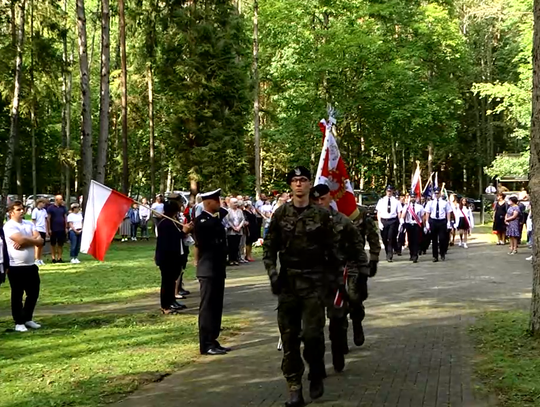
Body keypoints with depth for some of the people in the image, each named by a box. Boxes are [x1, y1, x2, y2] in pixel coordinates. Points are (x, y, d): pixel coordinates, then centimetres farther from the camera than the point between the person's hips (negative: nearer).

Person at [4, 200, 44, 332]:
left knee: (33, 294, 13)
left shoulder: (29, 224, 9)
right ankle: (19, 322, 16)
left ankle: (27, 319, 28)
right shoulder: (9, 226, -11)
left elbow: (40, 241, -3)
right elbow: (21, 240, -25)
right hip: (16, 267, -6)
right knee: (17, 296, 5)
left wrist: (24, 242, -16)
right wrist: (33, 239, -7)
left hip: (31, 266, 6)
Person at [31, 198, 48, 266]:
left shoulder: (44, 210, 13)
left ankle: (40, 260, 16)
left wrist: (46, 230, 15)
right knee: (37, 245, -4)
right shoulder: (35, 211, -5)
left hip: (43, 230, 6)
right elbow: (33, 221, -6)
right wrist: (35, 229, -12)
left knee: (41, 245, 10)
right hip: (38, 230, -6)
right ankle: (36, 260, -1)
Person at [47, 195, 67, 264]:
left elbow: (65, 218, 12)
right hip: (53, 229, -4)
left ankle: (59, 257, 11)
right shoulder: (50, 208, -3)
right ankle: (53, 258, 9)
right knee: (53, 244, 5)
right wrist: (49, 229, -9)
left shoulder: (63, 208, 10)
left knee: (61, 244, 5)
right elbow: (48, 219, -4)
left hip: (62, 229, 4)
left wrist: (66, 227, 5)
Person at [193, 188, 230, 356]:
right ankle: (206, 345, -1)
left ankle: (212, 341, 18)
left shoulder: (215, 219, 16)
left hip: (217, 270, 9)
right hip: (208, 271, -9)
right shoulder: (201, 220, -12)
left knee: (216, 307, 12)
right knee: (207, 307, -5)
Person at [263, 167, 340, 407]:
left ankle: (317, 376, 18)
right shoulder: (280, 214, 3)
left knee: (312, 333, -8)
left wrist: (336, 277, 2)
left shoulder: (322, 215, 0)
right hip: (287, 280, 2)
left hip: (314, 280, -2)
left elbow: (332, 249, 4)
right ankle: (294, 387, 13)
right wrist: (272, 273, -5)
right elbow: (269, 247, 5)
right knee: (289, 335, 4)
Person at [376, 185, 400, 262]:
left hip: (393, 221, -2)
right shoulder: (381, 201, 7)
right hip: (383, 221, 2)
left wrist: (400, 223, -9)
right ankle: (388, 254, 27)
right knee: (385, 239, 8)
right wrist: (379, 222, -4)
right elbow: (378, 212, 6)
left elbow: (399, 213, 1)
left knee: (391, 239, -7)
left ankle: (389, 256, -3)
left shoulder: (396, 201, 3)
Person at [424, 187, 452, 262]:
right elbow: (427, 213, 5)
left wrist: (448, 222, -2)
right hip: (433, 221, 1)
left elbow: (448, 212, 3)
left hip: (442, 221, -1)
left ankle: (442, 255, 15)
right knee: (434, 240, 5)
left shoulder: (445, 202, 2)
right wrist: (427, 222, -2)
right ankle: (435, 256, 12)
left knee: (442, 239, -2)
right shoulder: (430, 203, 4)